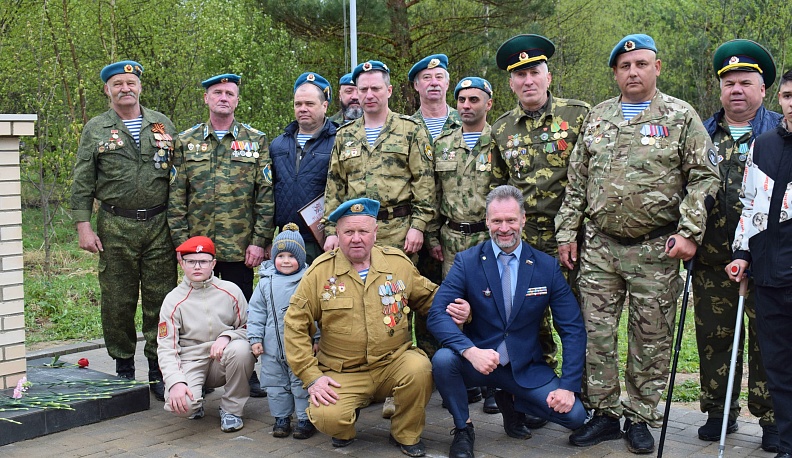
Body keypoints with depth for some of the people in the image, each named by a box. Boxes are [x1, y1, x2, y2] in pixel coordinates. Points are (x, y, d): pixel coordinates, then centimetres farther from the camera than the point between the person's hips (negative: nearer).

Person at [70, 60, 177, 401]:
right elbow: (82, 183, 4)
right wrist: (83, 226, -5)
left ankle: (159, 371, 11)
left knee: (160, 299, 2)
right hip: (115, 228, -1)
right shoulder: (96, 129, 6)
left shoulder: (163, 125, 11)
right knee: (118, 302, 4)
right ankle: (123, 369, 18)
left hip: (160, 226, 1)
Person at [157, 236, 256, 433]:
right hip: (191, 362, -1)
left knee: (240, 349, -33)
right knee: (181, 403, -31)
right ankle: (196, 403, 11)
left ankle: (231, 409, -9)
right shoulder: (173, 300, -2)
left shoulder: (231, 291, 1)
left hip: (224, 362, 1)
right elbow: (166, 348, -6)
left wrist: (226, 336, -20)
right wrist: (175, 382, -23)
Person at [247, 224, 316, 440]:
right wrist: (255, 337, 2)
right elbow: (256, 311, 7)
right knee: (276, 385, 13)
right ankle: (281, 417, 26)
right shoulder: (266, 282, 3)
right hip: (272, 348, 4)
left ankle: (305, 418, 14)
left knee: (302, 384, 3)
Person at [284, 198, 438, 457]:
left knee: (419, 368, -30)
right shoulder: (320, 271, -4)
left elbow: (428, 297, 16)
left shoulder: (398, 262, 2)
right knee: (326, 417, -28)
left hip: (394, 362, 2)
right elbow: (295, 325, -2)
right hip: (343, 374, -1)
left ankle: (406, 435, -1)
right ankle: (346, 427, 14)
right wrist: (311, 376, -9)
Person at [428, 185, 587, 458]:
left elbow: (573, 329, -2)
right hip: (478, 361, -1)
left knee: (575, 415, -17)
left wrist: (569, 386, -13)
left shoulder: (547, 267, -3)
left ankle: (511, 402, 14)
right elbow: (437, 314, -17)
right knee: (443, 360, -32)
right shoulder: (467, 262, -7)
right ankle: (463, 429, -4)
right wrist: (470, 351, -35)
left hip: (525, 367, 1)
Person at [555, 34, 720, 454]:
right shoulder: (596, 119, 12)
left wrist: (689, 233, -12)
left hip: (655, 249, -3)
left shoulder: (680, 117, 1)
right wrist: (567, 232, 8)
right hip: (599, 246, 3)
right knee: (596, 332, 4)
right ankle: (604, 414, 16)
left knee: (651, 339, 4)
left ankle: (640, 418, 17)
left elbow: (704, 178, -3)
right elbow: (576, 183, 14)